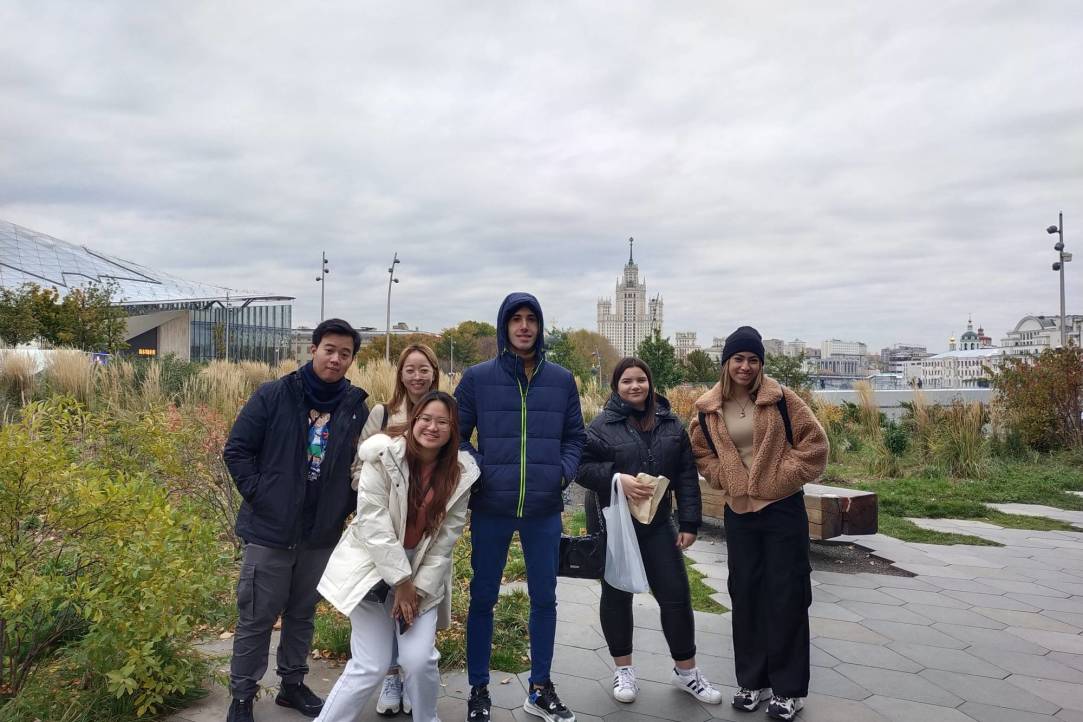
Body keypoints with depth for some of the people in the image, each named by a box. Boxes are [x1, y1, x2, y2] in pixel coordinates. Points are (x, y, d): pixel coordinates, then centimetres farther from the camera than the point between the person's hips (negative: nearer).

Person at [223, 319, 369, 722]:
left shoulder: (357, 408, -1)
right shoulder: (274, 396, -8)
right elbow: (236, 449, -4)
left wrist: (346, 506, 1)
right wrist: (256, 494, -9)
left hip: (321, 535, 3)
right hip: (269, 530, -3)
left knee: (302, 614, 18)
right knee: (257, 617, 7)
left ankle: (293, 684, 36)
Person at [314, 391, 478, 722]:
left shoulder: (461, 473, -5)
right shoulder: (384, 457, -15)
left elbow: (447, 537, -3)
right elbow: (373, 522, -18)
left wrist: (420, 588, -8)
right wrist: (401, 581, -18)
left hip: (423, 572, 3)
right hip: (374, 566, -3)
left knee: (420, 659, -7)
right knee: (370, 667, -7)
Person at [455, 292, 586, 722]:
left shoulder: (561, 380, 5)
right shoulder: (477, 378, -1)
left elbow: (574, 436, 12)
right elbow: (456, 434, 4)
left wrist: (565, 471, -5)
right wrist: (475, 469, -12)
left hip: (544, 510, 2)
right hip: (490, 509, -2)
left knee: (544, 598, 12)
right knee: (483, 599, 9)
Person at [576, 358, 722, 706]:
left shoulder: (670, 423, 3)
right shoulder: (603, 424, -7)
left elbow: (686, 475, 3)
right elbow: (581, 466, -10)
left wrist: (689, 522, -1)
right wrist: (617, 479, -24)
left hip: (657, 523, 3)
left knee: (676, 595, 4)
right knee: (617, 595, 10)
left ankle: (686, 670, 24)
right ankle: (623, 670, 28)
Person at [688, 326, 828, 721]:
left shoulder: (780, 398, -8)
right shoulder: (709, 408, 1)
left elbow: (814, 442, -7)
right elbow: (701, 452, 14)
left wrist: (784, 475, -11)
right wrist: (725, 477, 1)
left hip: (782, 509, -3)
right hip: (739, 512, 3)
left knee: (785, 597, 2)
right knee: (745, 595, 11)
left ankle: (788, 689, 15)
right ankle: (752, 681, 25)